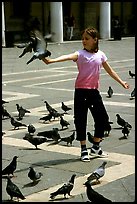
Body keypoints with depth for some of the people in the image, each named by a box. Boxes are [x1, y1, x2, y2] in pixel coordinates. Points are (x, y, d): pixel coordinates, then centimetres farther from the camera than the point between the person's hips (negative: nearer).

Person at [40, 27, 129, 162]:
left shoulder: (100, 55, 7)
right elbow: (68, 57, -26)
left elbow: (110, 71, 20)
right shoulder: (80, 54, -6)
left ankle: (95, 147, 25)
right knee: (80, 120, -1)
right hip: (81, 91, -4)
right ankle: (84, 150, 12)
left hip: (94, 91, 4)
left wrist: (121, 82, 27)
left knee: (102, 118, 6)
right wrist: (51, 61, -44)